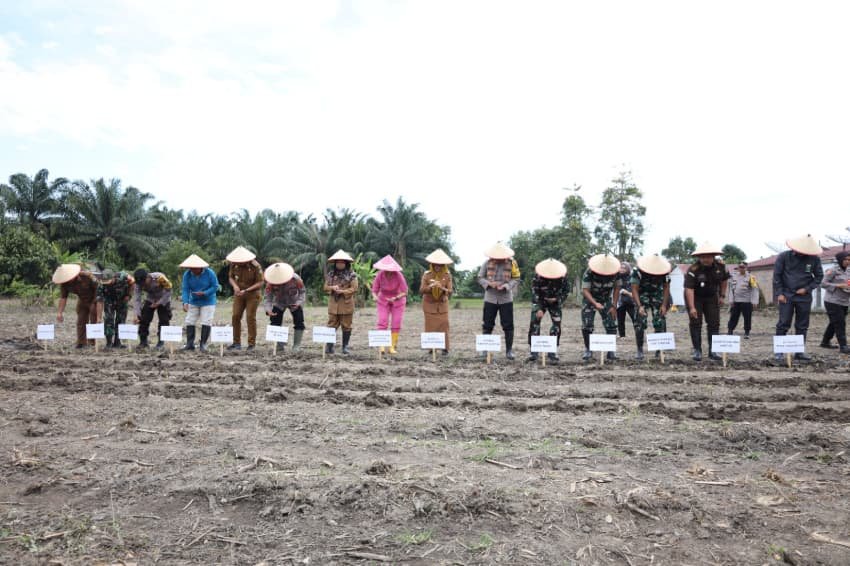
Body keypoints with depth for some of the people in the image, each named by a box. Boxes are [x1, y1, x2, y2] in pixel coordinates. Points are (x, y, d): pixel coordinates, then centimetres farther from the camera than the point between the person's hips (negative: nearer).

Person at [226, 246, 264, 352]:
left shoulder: (255, 266, -22)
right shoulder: (234, 264, -10)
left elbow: (260, 283, -18)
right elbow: (231, 277, 2)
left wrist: (246, 290, -27)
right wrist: (235, 286, -20)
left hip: (253, 294, -4)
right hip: (239, 294, 4)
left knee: (251, 317, -6)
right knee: (235, 316, -1)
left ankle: (252, 344, 3)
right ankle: (237, 343, 9)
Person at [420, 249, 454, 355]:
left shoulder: (447, 275, -6)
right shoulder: (427, 274, -8)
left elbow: (450, 291, -10)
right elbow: (421, 290, -12)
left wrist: (443, 289, -30)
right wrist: (430, 286, -30)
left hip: (442, 304, 1)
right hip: (429, 304, 0)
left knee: (443, 325, -6)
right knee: (430, 327, -2)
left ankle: (445, 348, 2)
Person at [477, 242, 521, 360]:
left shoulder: (511, 263, -4)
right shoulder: (487, 263, -1)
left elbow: (516, 279, -2)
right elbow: (480, 278, 3)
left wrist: (506, 286, -19)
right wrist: (489, 284, -15)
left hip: (506, 299, -1)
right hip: (490, 298, 1)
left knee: (508, 326, 2)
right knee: (487, 325, 6)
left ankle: (509, 350, 11)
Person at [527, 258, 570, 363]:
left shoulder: (563, 276, -21)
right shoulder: (538, 276, -26)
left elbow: (566, 291, -7)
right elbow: (534, 292, -24)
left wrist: (557, 299, -23)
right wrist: (538, 309, -32)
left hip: (555, 302, 1)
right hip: (540, 301, -1)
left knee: (557, 325, -7)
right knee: (534, 323, -12)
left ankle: (552, 351, 3)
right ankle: (533, 351, -7)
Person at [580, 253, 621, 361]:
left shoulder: (616, 272, -17)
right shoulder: (589, 273, -28)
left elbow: (617, 288, -4)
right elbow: (585, 290, -27)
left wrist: (614, 306, -7)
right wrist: (595, 303, -42)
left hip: (606, 300, 2)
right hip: (589, 299, -2)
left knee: (611, 325, -7)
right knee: (587, 325, -9)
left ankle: (611, 351, 3)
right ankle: (588, 350, 6)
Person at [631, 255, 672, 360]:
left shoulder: (664, 270, -17)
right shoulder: (637, 270, -26)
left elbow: (666, 287, -8)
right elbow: (634, 289, -25)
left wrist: (664, 305, -15)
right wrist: (639, 306, -34)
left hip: (657, 294, 2)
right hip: (642, 295, -2)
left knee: (660, 323, -6)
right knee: (640, 322, -11)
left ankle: (659, 350, 3)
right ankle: (639, 350, -4)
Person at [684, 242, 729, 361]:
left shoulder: (720, 265, -14)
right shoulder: (693, 269, -29)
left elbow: (724, 279, 7)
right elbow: (689, 288, -35)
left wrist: (722, 295, 5)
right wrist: (692, 308, -42)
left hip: (712, 297, 4)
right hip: (695, 297, -4)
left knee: (714, 323, 2)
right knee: (696, 323, -6)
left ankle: (713, 350, 10)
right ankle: (697, 350, 3)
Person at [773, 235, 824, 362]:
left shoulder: (814, 259, -2)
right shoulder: (784, 257, -6)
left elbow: (819, 276, 8)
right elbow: (777, 276, -2)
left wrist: (807, 289, -6)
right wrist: (779, 293, -7)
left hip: (804, 297, 3)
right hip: (786, 296, -2)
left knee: (802, 326, 7)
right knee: (783, 324, -5)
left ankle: (800, 351, 15)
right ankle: (779, 351, 1)